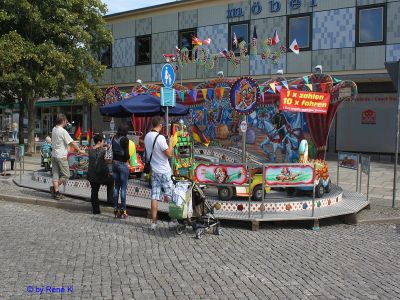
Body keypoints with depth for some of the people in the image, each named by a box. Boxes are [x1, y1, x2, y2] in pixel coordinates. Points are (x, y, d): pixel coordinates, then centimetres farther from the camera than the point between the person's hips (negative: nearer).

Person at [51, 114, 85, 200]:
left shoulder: (54, 129, 6)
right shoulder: (63, 131, -16)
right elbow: (72, 143, -15)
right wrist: (79, 150, -4)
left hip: (54, 155, 8)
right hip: (61, 156, -8)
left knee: (55, 174, 9)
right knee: (65, 175, 3)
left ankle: (56, 191, 8)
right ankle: (54, 188, 1)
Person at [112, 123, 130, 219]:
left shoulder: (114, 139, 5)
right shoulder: (125, 139, -13)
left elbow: (113, 151, 9)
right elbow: (126, 154, -15)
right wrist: (127, 158, 4)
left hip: (114, 163, 6)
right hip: (123, 164, -6)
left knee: (116, 187, 12)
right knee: (123, 188, 0)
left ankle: (116, 209, 16)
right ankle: (123, 210, 3)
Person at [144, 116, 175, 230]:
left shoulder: (147, 136, 4)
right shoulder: (160, 138, -18)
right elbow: (169, 154, -15)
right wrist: (170, 142, -2)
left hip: (154, 170, 6)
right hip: (164, 171, -6)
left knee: (154, 197, 5)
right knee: (169, 196, 5)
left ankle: (153, 222, 6)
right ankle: (173, 220, 12)